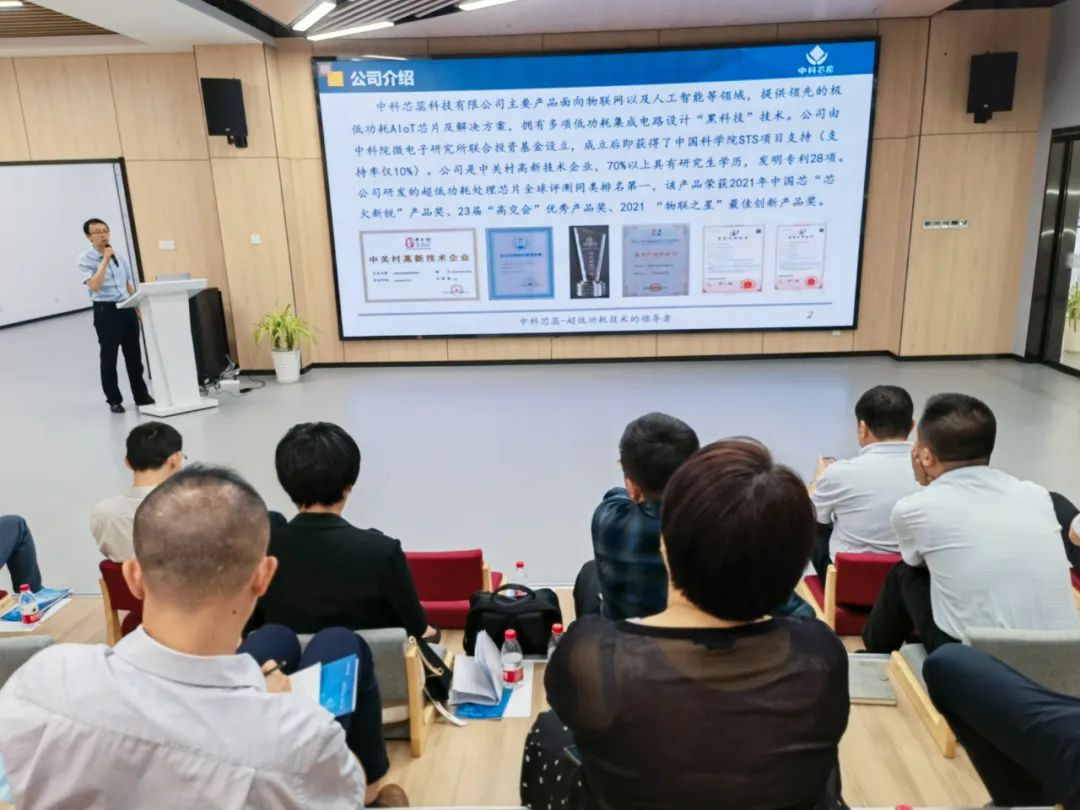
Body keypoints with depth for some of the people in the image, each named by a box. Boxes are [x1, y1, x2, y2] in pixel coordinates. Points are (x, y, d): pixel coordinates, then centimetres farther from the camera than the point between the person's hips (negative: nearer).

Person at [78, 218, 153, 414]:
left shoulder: (119, 256, 11)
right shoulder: (85, 259, -5)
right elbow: (94, 286, -19)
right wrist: (105, 260, -16)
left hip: (127, 309, 5)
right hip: (106, 310, -5)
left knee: (134, 355, 10)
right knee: (109, 357, 1)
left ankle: (142, 395, 20)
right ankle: (114, 400, 10)